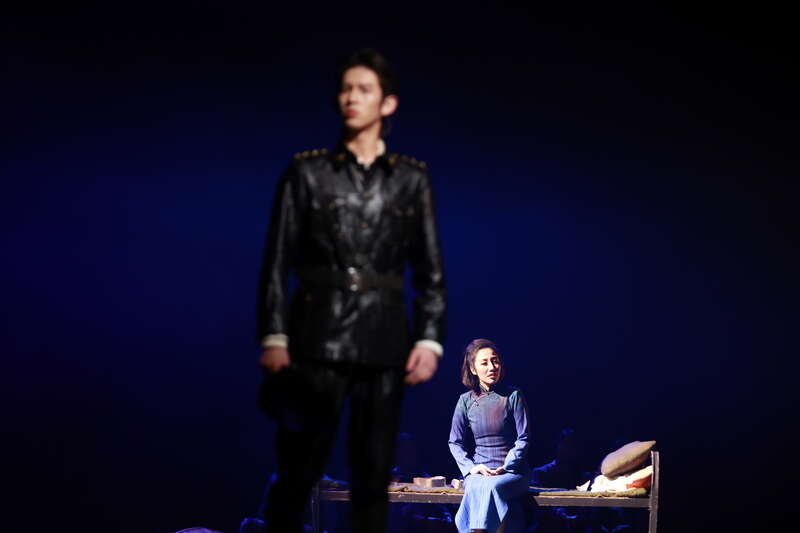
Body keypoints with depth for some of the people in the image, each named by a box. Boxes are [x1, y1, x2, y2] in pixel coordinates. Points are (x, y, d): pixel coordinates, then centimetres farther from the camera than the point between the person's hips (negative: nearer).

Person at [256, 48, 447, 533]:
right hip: (318, 339, -2)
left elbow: (430, 270, 7)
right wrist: (273, 338, -7)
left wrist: (429, 339, -4)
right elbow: (277, 262, 1)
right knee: (298, 472, -2)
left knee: (373, 475, 4)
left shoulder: (412, 178, 7)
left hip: (383, 343, 2)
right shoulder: (307, 171, 3)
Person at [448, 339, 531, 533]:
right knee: (476, 487, -34)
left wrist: (505, 467, -12)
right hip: (479, 471, 1)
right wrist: (471, 467, -8)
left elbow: (523, 439, 1)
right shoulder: (466, 401, 8)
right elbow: (455, 442, 9)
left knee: (490, 486, -35)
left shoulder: (513, 396, 3)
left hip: (511, 472, -1)